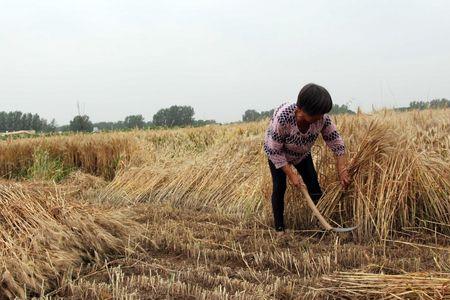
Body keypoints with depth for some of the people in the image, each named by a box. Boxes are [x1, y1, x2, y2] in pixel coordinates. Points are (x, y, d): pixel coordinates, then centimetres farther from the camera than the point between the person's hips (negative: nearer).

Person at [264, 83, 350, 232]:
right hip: (277, 153, -3)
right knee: (279, 187, -9)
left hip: (302, 154, 4)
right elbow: (275, 152, -31)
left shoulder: (322, 118, -30)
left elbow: (336, 142, -16)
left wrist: (342, 170, -21)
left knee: (313, 183, -2)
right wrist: (291, 174, -28)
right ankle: (279, 227, 6)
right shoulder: (282, 117, -42)